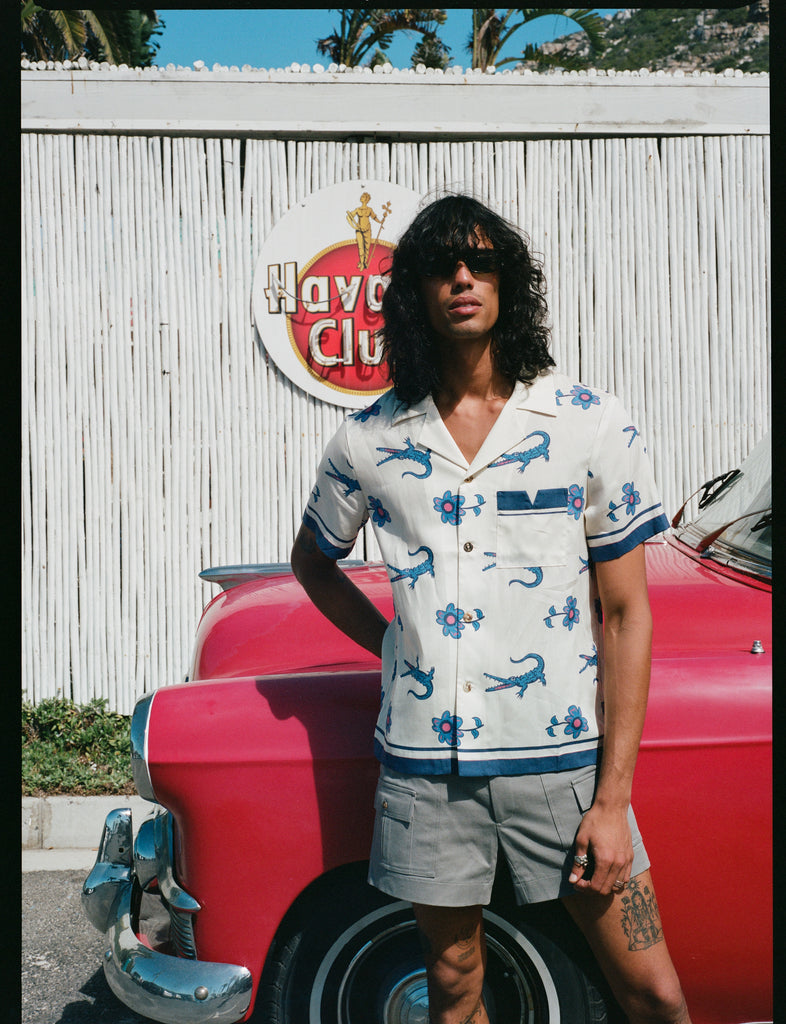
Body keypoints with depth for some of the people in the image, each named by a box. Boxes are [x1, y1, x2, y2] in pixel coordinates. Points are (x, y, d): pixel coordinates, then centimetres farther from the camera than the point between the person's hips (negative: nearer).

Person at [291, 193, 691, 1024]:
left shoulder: (593, 425, -5)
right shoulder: (369, 440, 1)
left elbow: (626, 615, -4)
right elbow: (312, 560, 19)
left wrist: (613, 797, -8)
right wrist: (392, 643, 3)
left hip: (562, 752, -1)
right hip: (424, 760, 2)